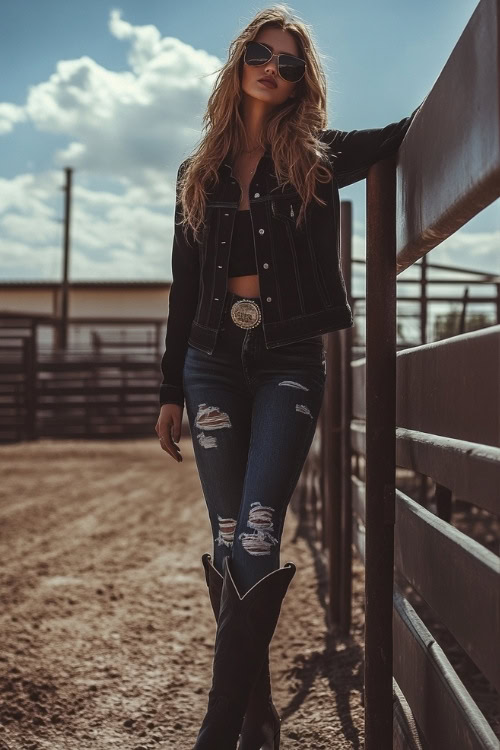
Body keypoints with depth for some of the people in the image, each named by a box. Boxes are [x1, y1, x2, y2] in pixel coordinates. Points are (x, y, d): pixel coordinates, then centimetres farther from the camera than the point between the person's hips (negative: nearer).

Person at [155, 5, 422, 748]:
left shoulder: (320, 158, 6)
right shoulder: (199, 173, 13)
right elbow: (184, 288, 14)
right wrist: (172, 392, 13)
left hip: (289, 362, -3)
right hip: (214, 364, 3)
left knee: (256, 545, -14)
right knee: (230, 546, 3)